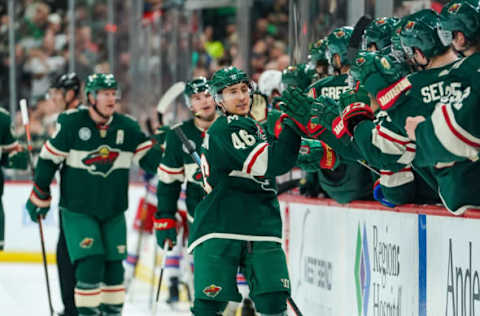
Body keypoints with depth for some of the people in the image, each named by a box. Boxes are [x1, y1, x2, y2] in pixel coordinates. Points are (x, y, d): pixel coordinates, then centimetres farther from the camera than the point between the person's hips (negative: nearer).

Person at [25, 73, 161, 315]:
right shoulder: (71, 123, -11)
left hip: (113, 211, 4)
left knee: (114, 265, 6)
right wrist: (39, 197, 1)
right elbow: (49, 159, -3)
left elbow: (149, 158, 0)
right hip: (77, 210, -4)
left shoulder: (127, 127, -1)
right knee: (90, 264, -14)